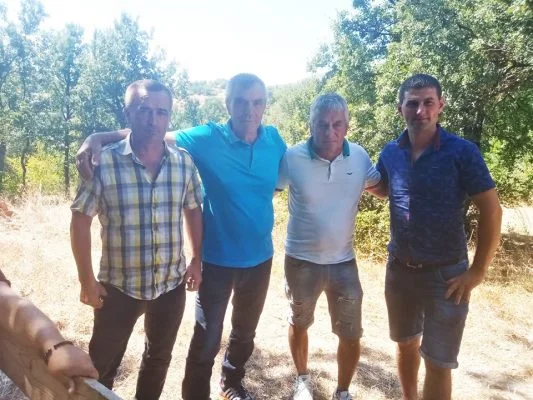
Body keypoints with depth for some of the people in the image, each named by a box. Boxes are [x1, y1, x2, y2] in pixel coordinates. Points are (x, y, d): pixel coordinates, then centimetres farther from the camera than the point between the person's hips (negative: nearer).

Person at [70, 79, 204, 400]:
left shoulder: (185, 163, -5)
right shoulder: (103, 162, -14)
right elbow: (81, 219, -8)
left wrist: (197, 261, 4)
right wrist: (87, 280, -8)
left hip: (172, 284, 3)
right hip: (119, 286, -3)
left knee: (159, 357, 23)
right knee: (103, 362, 16)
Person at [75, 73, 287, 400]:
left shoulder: (275, 140, -4)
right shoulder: (209, 139, -14)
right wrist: (99, 137, -26)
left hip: (260, 257, 4)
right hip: (218, 259, -4)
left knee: (245, 331, 23)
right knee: (207, 337, 6)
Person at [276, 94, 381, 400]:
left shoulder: (359, 156, -9)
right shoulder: (292, 158, -17)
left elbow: (382, 186, 8)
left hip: (343, 261, 2)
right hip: (301, 260, -1)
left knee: (351, 335, 9)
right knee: (299, 324, 20)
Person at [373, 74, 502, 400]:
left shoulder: (462, 152, -13)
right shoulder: (391, 152, -2)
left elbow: (491, 210, -10)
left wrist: (478, 271, -12)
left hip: (445, 274, -4)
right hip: (399, 269, 4)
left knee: (438, 362, 6)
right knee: (406, 344, 21)